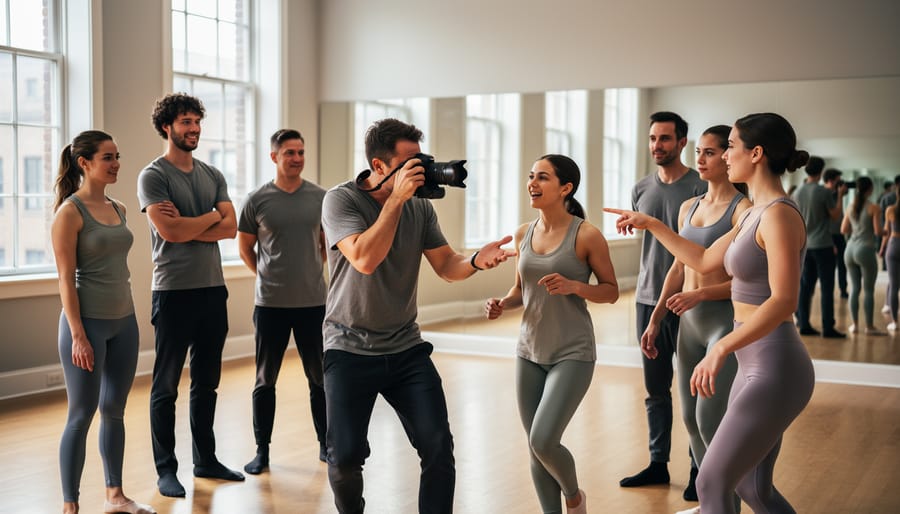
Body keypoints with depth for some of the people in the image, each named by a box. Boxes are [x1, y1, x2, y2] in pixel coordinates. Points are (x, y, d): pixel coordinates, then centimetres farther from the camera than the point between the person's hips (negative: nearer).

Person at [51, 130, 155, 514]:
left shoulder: (118, 209, 11)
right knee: (82, 414, -1)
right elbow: (66, 278, -13)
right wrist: (77, 335, -17)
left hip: (124, 322, 7)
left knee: (115, 410, 13)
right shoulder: (70, 212, -9)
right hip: (88, 322, -6)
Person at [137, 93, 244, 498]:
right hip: (173, 292, -6)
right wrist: (211, 215, -4)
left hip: (213, 288, 6)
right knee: (166, 385, 3)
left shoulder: (212, 175, 12)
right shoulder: (153, 175, -6)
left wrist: (186, 226, -13)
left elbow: (230, 228, 0)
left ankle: (206, 460, 24)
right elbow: (169, 231, -18)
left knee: (207, 383, 13)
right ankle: (166, 469, 11)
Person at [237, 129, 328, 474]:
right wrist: (269, 277, 10)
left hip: (313, 302, 1)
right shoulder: (257, 200, -2)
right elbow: (245, 248, 9)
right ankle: (262, 451, 17)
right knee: (265, 380, 7)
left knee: (319, 378, 8)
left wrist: (306, 273, 11)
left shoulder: (320, 198, 3)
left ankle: (326, 443, 22)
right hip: (270, 304, -1)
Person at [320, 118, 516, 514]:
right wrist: (397, 197, -25)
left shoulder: (420, 206, 2)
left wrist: (476, 261, -18)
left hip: (406, 348, 4)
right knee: (346, 455, -5)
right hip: (350, 350, -3)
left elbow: (446, 265, 4)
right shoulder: (341, 199, -12)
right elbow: (364, 259, -27)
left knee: (439, 447, -7)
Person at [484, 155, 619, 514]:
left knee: (543, 442, -13)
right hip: (529, 352, 5)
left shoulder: (586, 235, -11)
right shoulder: (523, 234, 4)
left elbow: (611, 291, -3)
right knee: (535, 448, 8)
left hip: (573, 354, -5)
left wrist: (574, 286, -21)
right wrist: (502, 304, -5)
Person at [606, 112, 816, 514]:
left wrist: (720, 349, -33)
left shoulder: (780, 214, -17)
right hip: (756, 365, 10)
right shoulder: (755, 213, 12)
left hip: (774, 371, -10)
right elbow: (704, 260, 24)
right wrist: (651, 224, 25)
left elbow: (783, 301, -26)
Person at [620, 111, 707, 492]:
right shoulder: (641, 189, 8)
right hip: (647, 300, 5)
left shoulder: (700, 188, -7)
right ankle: (658, 463, 21)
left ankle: (699, 468, 14)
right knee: (656, 390, 11)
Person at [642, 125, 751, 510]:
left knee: (710, 418, -10)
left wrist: (699, 294, -21)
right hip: (689, 322, 7)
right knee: (691, 418, 11)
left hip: (726, 320, -7)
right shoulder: (689, 207, 12)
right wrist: (655, 320, 15)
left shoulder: (743, 210, -10)